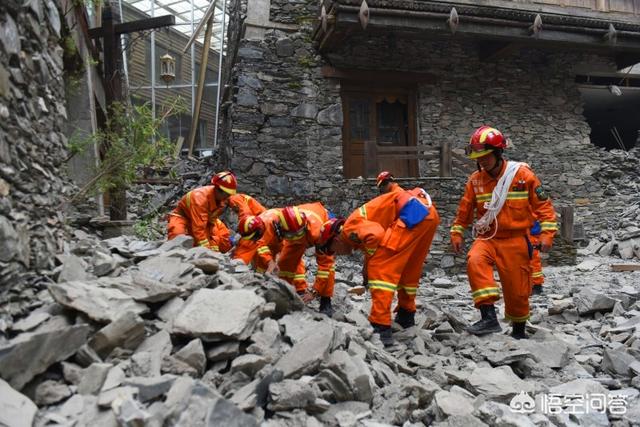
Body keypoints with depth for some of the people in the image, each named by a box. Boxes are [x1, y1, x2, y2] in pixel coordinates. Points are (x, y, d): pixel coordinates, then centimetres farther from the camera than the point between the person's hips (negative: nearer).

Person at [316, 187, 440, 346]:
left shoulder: (350, 228, -1)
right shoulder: (360, 231, 25)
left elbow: (375, 234, -20)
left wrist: (370, 258, -3)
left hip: (413, 212, -10)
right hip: (429, 212, 10)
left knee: (380, 268, -7)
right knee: (409, 269, 23)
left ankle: (381, 329, -10)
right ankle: (406, 317, 38)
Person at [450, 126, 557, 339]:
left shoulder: (523, 174, -7)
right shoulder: (475, 180, 0)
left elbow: (543, 205, -3)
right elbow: (465, 209, 11)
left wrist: (547, 234, -9)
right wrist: (457, 233, 9)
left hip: (515, 241, -1)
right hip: (487, 238, 2)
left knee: (517, 290, 6)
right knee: (475, 261, -31)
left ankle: (519, 331, 32)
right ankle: (489, 317, -28)